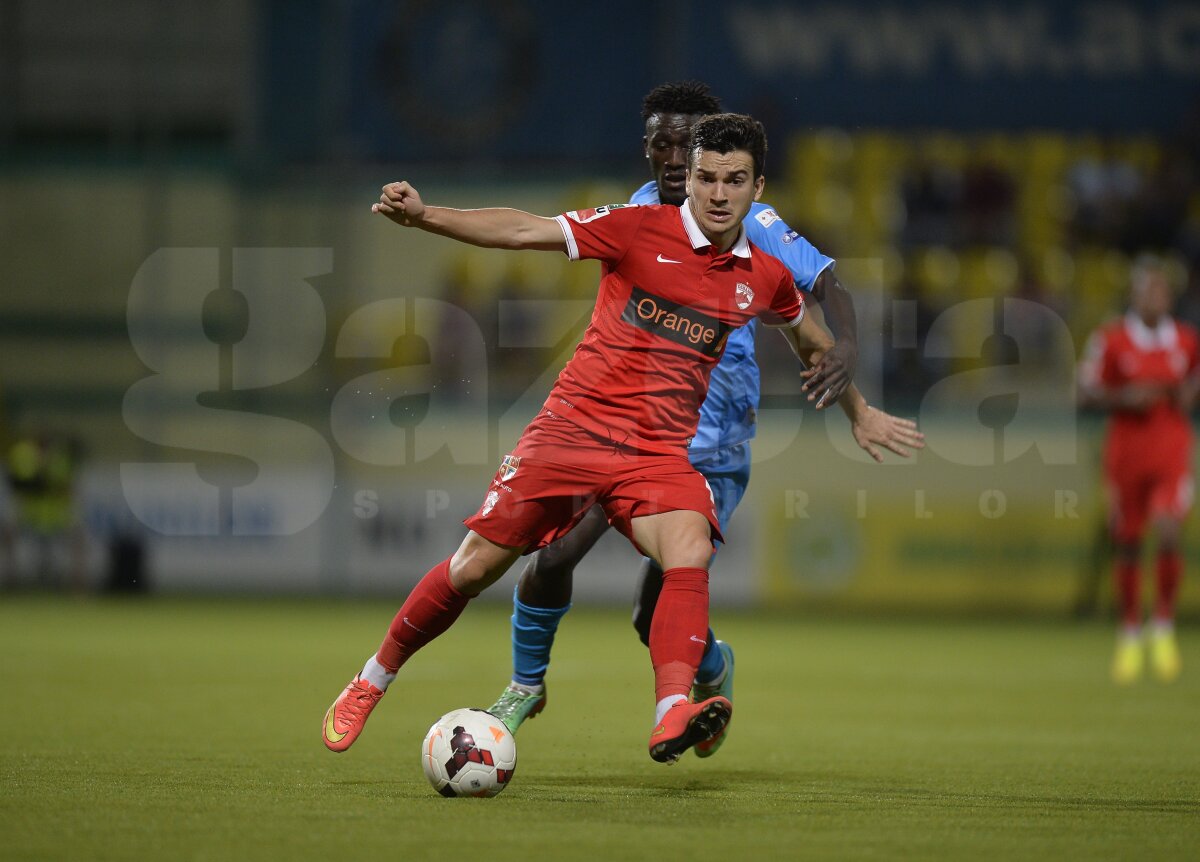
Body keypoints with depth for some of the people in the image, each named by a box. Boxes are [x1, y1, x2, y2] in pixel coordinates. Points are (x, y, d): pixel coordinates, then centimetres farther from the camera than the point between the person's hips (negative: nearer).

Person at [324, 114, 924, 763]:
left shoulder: (764, 279, 7)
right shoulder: (640, 230, -5)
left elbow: (811, 341, 29)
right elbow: (524, 231, -9)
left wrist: (858, 413, 39)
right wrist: (424, 216, -21)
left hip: (661, 453, 2)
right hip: (575, 425, -2)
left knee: (691, 554, -29)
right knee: (473, 568, -3)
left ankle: (672, 714, -42)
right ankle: (371, 681, 18)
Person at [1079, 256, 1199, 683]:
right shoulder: (1110, 340, -3)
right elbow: (1087, 392, -3)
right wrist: (1126, 398, -18)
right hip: (1125, 451, -1)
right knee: (1128, 545, 6)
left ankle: (1164, 626, 0)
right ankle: (1129, 635, 23)